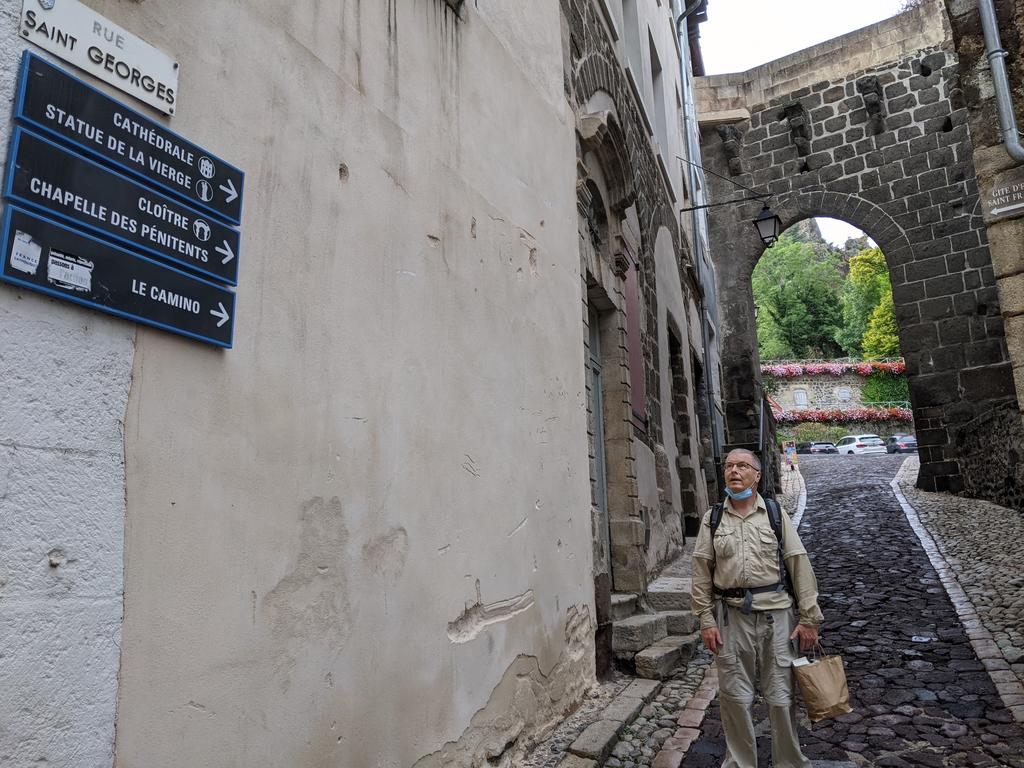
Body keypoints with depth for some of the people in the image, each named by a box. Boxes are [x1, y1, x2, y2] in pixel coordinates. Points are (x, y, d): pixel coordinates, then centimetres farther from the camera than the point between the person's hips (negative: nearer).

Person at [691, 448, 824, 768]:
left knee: (781, 697, 7)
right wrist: (706, 619, -2)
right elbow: (702, 573, 3)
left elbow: (799, 565, 0)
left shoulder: (775, 514, 3)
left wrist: (808, 618, -4)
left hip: (776, 612, 0)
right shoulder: (712, 519, 4)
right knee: (735, 697, 8)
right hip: (731, 615, 1)